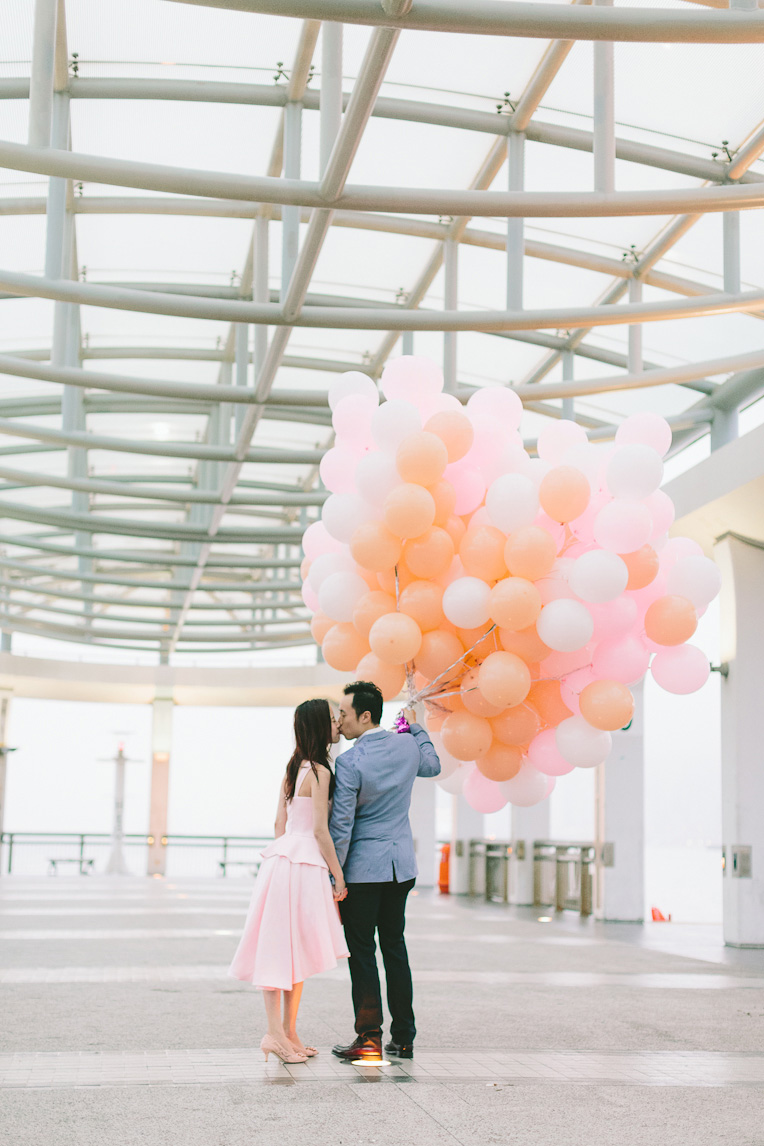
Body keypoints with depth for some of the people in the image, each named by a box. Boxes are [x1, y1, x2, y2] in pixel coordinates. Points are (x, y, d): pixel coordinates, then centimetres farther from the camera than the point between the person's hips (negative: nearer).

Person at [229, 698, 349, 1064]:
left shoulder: (294, 769, 15)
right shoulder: (319, 772, -11)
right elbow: (321, 830, -13)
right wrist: (338, 875, -8)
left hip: (282, 855, 9)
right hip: (304, 862, -9)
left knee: (296, 950, 11)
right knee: (289, 948, -5)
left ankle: (287, 1032, 14)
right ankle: (276, 1034, -3)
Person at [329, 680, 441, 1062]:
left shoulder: (350, 762, -17)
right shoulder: (408, 745, 1)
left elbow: (340, 825, -16)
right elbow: (433, 766, 25)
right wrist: (415, 727, 32)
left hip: (363, 868, -6)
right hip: (402, 865, 6)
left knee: (361, 952, 1)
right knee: (394, 947, 14)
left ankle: (369, 1038, 3)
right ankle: (403, 1038, 17)